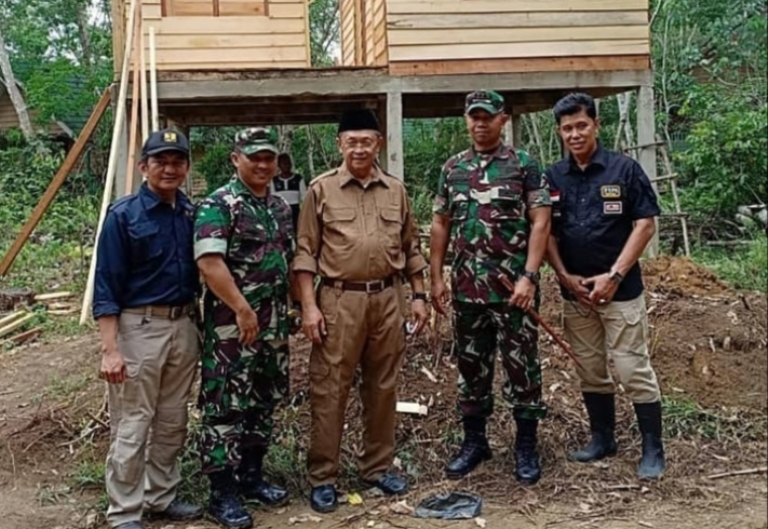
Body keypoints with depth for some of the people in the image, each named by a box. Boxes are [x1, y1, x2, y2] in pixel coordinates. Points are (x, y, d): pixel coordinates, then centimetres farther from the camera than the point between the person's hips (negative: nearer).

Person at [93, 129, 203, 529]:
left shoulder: (192, 214, 6)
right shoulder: (123, 215, -9)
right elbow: (106, 286, -11)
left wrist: (200, 324, 9)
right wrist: (110, 348, -17)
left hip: (184, 326, 6)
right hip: (139, 327, -6)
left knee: (172, 423, 15)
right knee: (132, 427, -1)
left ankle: (161, 497, 29)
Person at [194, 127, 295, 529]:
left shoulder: (280, 207, 13)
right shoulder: (218, 205, -11)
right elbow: (209, 262, -21)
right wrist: (242, 309, -24)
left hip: (273, 325, 8)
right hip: (231, 326, -8)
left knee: (263, 404, 15)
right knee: (226, 408, -2)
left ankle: (251, 477, 29)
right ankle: (222, 493, 8)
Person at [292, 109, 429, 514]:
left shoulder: (396, 191, 9)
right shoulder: (321, 190, -1)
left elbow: (411, 249, 15)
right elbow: (306, 252, -3)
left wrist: (418, 296, 10)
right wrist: (309, 305, -9)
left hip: (388, 299, 4)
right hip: (340, 301, -3)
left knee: (383, 388, 11)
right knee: (329, 390, 0)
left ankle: (377, 467, 25)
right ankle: (322, 477, 11)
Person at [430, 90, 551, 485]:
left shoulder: (524, 165, -1)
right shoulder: (452, 168, 10)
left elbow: (540, 222, -6)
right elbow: (440, 224, 13)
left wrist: (529, 276, -14)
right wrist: (436, 277, 7)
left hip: (513, 287, -4)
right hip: (466, 288, 4)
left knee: (522, 366, 3)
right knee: (471, 367, 12)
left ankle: (526, 447, 15)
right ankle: (474, 441, 25)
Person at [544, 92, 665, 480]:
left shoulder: (624, 169, -5)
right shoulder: (553, 177, 5)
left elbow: (645, 225, -7)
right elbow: (547, 232, 8)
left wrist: (613, 277, -13)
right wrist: (566, 277, -4)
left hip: (620, 289, -4)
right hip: (574, 292, 4)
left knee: (634, 370, -3)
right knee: (590, 371, 13)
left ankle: (652, 450, 8)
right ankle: (602, 439, 28)